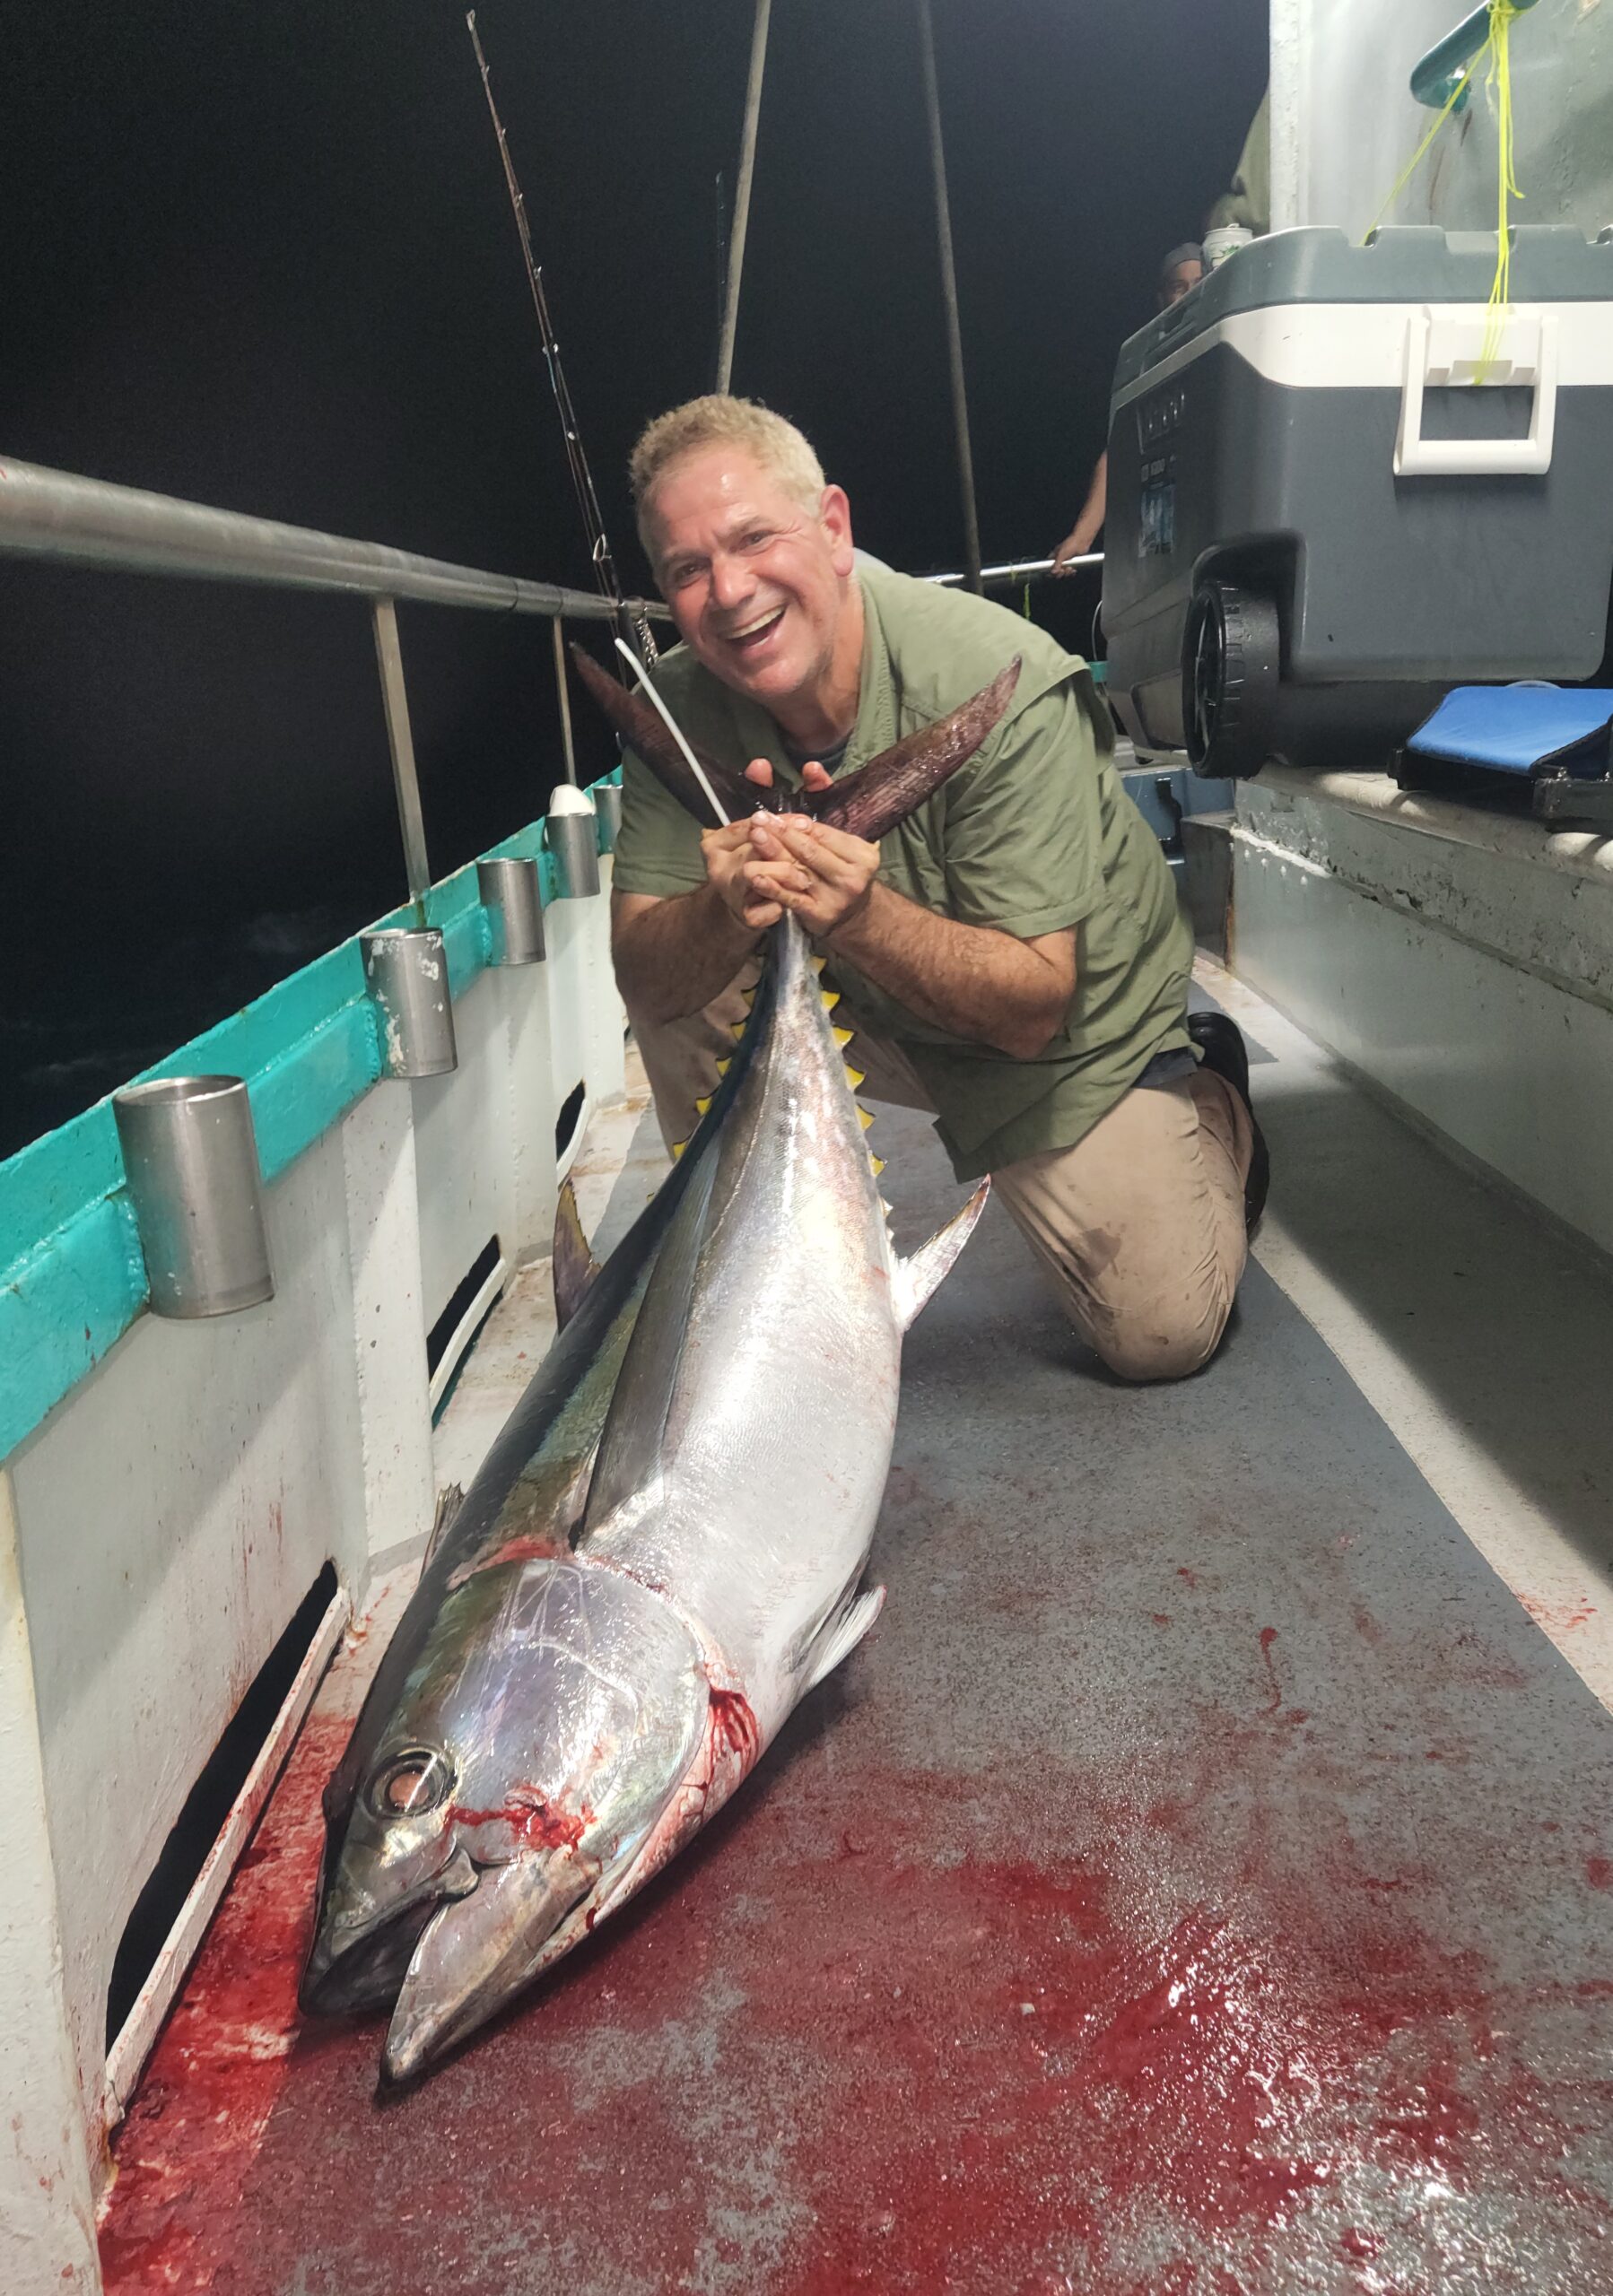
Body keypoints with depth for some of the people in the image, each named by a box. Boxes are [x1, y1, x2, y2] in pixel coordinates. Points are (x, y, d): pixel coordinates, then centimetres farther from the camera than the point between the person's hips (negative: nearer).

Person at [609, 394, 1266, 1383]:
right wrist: (729, 908, -44)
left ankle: (1211, 1103, 22)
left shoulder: (1002, 686, -31)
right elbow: (646, 980, -21)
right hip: (860, 1005, 3)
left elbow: (1032, 1010, -31)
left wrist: (861, 914, -49)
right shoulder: (681, 705, -17)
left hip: (1074, 1035, -3)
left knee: (1164, 1335, -9)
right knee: (688, 978, -23)